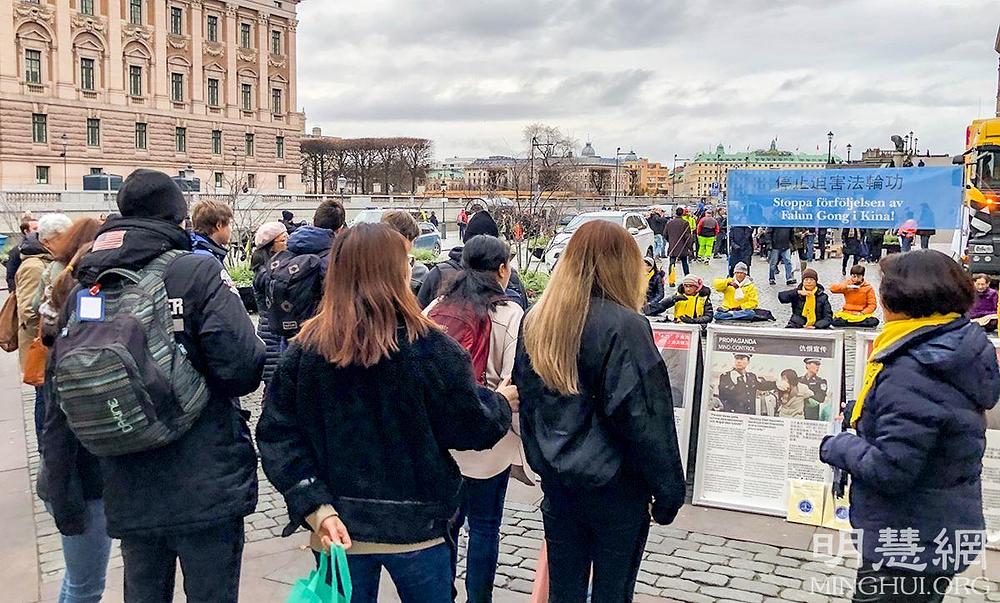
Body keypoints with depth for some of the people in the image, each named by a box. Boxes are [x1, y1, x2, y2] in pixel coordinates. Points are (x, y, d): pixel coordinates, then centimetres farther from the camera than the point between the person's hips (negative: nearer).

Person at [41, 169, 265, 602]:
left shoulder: (85, 290, 4)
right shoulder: (198, 274, -11)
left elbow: (60, 406, 5)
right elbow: (243, 369, -20)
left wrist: (62, 497, 13)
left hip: (129, 497, 5)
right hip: (207, 490, -5)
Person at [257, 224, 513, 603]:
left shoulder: (305, 349, -8)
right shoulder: (429, 348, -17)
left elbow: (279, 435, -9)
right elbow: (473, 428, -8)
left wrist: (317, 508, -9)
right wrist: (501, 401, 11)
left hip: (339, 530, 3)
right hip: (415, 528, -2)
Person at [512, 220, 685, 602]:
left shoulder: (536, 321, 2)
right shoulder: (623, 325, -18)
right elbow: (646, 419, -18)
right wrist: (668, 491, -9)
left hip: (557, 480, 6)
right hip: (614, 485, -5)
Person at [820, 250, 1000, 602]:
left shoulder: (913, 373, -28)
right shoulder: (956, 347, 2)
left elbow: (889, 471, -29)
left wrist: (836, 447, -13)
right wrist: (863, 415, 1)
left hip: (908, 548, -9)